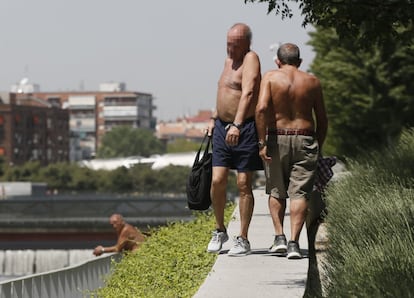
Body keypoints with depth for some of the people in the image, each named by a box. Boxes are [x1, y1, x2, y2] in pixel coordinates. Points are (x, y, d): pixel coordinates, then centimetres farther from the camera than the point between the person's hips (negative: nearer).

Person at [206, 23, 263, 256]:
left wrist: (236, 125, -37)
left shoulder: (251, 59, -11)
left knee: (244, 184, -3)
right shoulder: (229, 60, 15)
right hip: (222, 127, 7)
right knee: (217, 181, -1)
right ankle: (220, 231, 16)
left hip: (244, 129, -7)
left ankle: (243, 240, 3)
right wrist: (214, 118, 21)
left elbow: (247, 93, -26)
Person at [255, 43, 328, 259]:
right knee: (299, 193, 0)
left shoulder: (270, 77, -2)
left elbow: (261, 108, -16)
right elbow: (322, 119, 8)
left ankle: (279, 237, 6)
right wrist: (318, 147, 19)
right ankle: (294, 243, -10)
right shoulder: (312, 82, 5)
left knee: (276, 191, 15)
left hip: (276, 139, 0)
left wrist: (262, 143, -15)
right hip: (305, 139, 1)